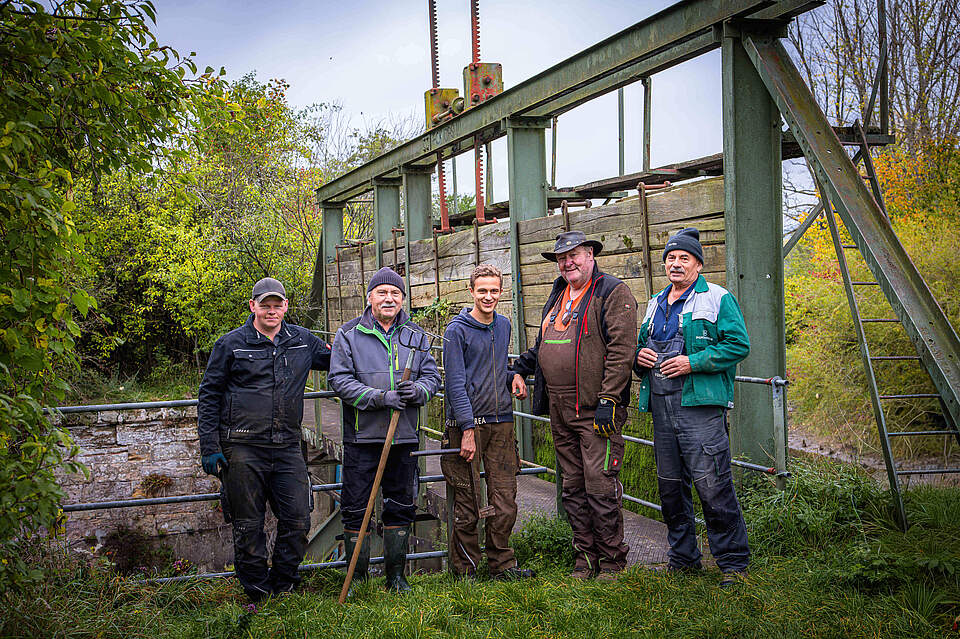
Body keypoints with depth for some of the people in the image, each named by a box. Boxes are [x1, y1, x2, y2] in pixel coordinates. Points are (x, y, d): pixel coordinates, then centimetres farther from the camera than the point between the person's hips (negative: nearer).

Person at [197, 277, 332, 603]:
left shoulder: (302, 340, 9)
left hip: (287, 447, 3)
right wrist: (209, 448, -3)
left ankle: (282, 587, 21)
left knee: (297, 521, 3)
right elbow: (209, 396, 3)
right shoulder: (232, 344, 1)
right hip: (243, 448, -3)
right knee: (248, 526, 4)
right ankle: (257, 594, 17)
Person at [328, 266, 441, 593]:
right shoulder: (349, 334, -1)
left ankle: (396, 575, 24)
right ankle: (357, 579, 13)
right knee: (356, 510, 1)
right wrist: (380, 397, -19)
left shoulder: (416, 336, 11)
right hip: (362, 435, -3)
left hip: (404, 436, 3)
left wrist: (417, 390, -13)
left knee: (401, 507, 11)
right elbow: (339, 380, -9)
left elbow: (432, 376, 11)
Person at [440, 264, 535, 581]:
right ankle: (465, 570, 13)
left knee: (505, 503, 4)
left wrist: (513, 376, 6)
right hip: (466, 424, -5)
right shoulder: (457, 331, -6)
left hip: (502, 422, 5)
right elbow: (456, 382, -10)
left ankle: (502, 565, 17)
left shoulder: (504, 326, 13)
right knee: (466, 505, 1)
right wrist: (468, 429, -16)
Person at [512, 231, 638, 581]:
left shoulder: (613, 292, -6)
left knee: (600, 487, -5)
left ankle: (612, 560, 8)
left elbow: (621, 350, -14)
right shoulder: (557, 295, 19)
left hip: (596, 412, -7)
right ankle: (586, 556, 21)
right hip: (560, 413, 8)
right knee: (573, 489, 11)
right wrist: (517, 368, 20)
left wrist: (607, 400, -19)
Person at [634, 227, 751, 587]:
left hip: (700, 406, -7)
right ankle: (682, 557, 25)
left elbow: (738, 344, -9)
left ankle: (732, 561, 3)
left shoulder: (717, 299, -1)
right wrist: (639, 355, 6)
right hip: (661, 406, 7)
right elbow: (641, 344, 30)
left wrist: (693, 362, -16)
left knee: (712, 485, -9)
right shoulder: (655, 304, 19)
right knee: (670, 486, 12)